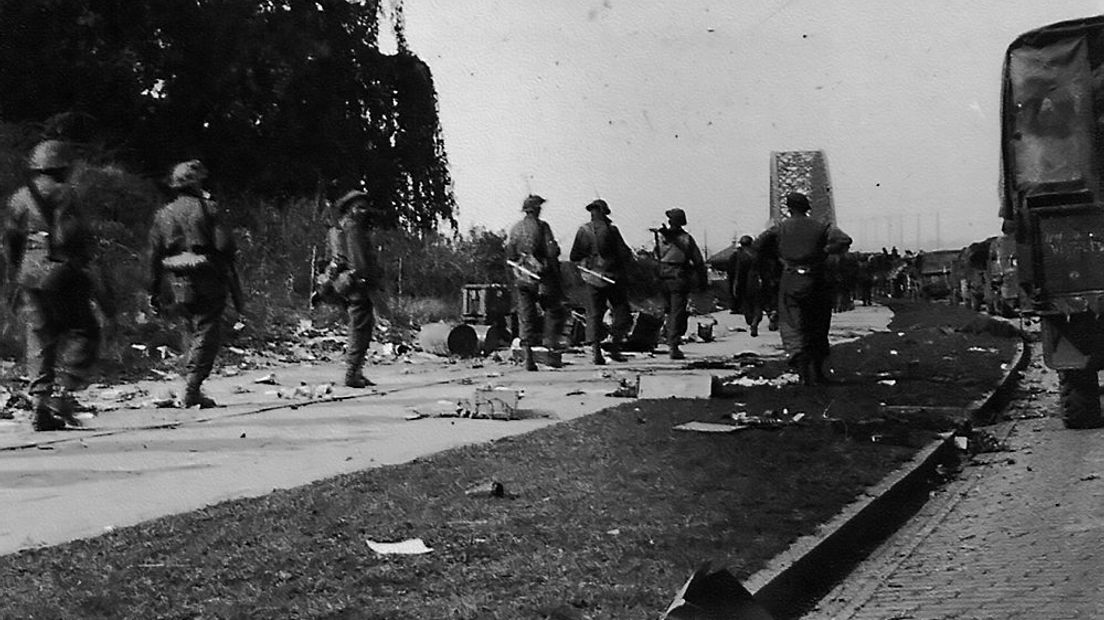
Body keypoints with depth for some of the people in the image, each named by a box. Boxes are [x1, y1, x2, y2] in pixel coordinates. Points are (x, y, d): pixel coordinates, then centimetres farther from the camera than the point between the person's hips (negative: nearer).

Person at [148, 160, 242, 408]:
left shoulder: (163, 214, 8)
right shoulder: (207, 208, -5)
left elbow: (154, 257, 8)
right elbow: (225, 246, -11)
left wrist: (154, 292, 12)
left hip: (177, 284, 5)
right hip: (208, 282, -5)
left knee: (200, 331, 19)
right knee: (206, 334, -2)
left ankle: (192, 387, 18)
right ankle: (191, 390, -9)